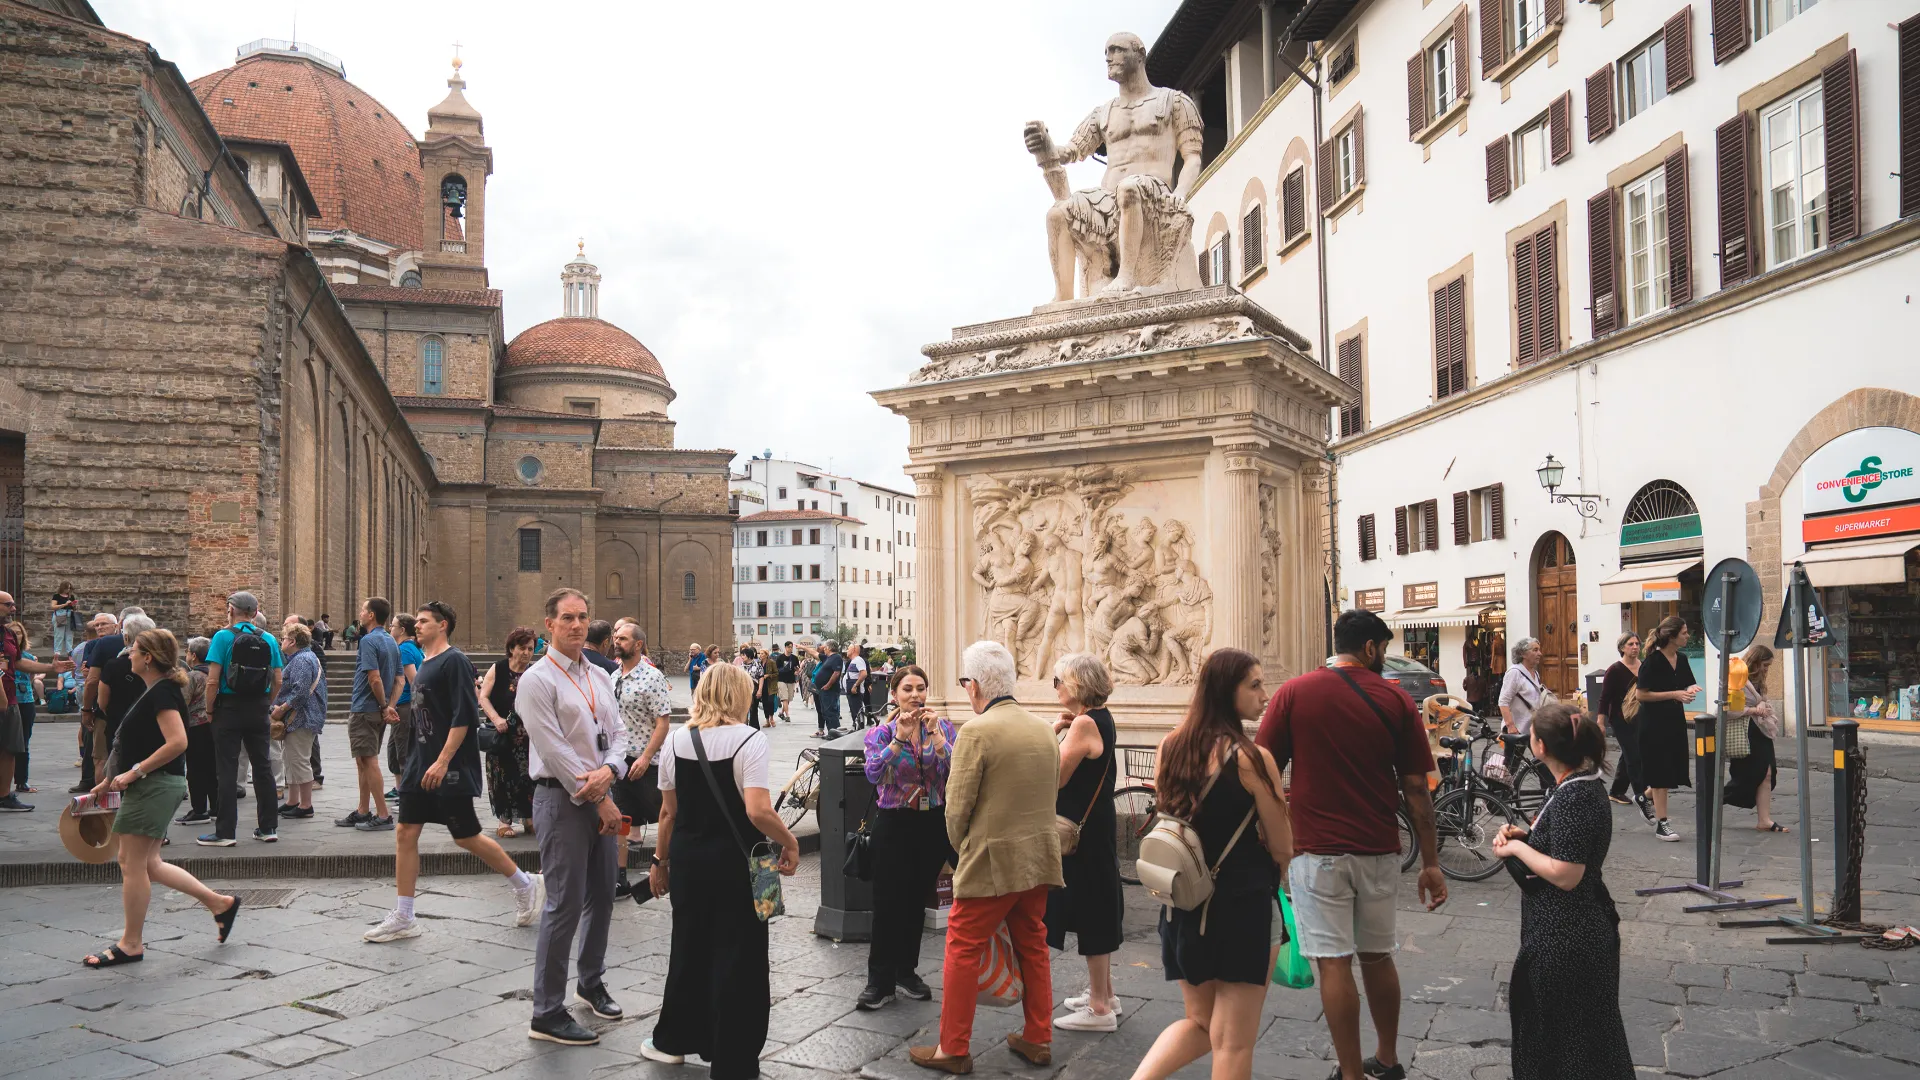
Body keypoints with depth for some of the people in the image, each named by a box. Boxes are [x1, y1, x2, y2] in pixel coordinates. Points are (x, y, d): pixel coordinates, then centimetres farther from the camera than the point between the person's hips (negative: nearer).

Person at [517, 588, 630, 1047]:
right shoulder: (537, 680, -10)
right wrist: (600, 801, -13)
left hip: (600, 799, 7)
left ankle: (591, 981, 37)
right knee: (565, 905, -6)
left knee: (602, 897, 16)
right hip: (561, 799, -7)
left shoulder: (600, 677, 12)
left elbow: (618, 732, 11)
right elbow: (555, 751, -15)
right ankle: (547, 1013, 4)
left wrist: (608, 771, -12)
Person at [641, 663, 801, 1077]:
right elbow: (758, 811, -24)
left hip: (687, 856, 5)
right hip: (734, 860, -5)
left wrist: (661, 861, 17)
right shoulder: (748, 740, -14)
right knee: (736, 955, 7)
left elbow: (668, 811, 6)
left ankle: (675, 1039, 35)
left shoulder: (676, 740, 1)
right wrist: (789, 842, -9)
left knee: (689, 947, 21)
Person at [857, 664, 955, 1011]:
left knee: (916, 900, 11)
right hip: (894, 824, -2)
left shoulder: (942, 726, 2)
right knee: (888, 902, -4)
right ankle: (880, 981, 4)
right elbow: (874, 774, -20)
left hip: (933, 823, 2)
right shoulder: (881, 733, -2)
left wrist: (935, 734, -23)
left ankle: (906, 970, 26)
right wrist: (900, 736, -27)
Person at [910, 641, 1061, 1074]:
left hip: (991, 861, -7)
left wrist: (962, 850, 3)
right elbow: (1051, 792, 12)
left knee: (963, 952, 5)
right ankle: (1038, 1039, 27)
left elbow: (957, 808, -14)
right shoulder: (1044, 728, 6)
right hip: (1040, 858, 7)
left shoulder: (976, 732, -15)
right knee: (1033, 947, 18)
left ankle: (953, 1049, 12)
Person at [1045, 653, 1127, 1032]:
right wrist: (1058, 733, 1)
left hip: (1084, 833, -10)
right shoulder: (1100, 719, 11)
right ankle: (1102, 994, 30)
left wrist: (1052, 733, -9)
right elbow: (1075, 772, 12)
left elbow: (1055, 777, -18)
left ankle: (1100, 1007, 7)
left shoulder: (1085, 723, -20)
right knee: (1094, 911, 18)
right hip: (1093, 827, 10)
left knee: (1091, 914, -2)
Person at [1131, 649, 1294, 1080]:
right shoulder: (1252, 758, -15)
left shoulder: (1171, 748, 1)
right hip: (1242, 907, -6)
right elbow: (1282, 849, -8)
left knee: (1199, 1024, 23)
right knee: (1233, 1044, 7)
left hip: (1183, 904, 6)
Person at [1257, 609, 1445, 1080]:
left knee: (1334, 963, 1)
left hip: (1318, 851, -3)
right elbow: (1416, 787, 0)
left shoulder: (1294, 692, -4)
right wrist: (1430, 862, 5)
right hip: (1378, 851, 3)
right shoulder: (1397, 700, 0)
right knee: (1378, 955, 18)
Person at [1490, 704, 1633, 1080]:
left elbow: (1565, 875, -28)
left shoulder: (1574, 798, -25)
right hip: (1570, 927, 10)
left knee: (1569, 1036, 5)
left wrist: (1518, 848, -16)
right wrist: (1525, 835, 2)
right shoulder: (1582, 784, 5)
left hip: (1567, 936, -10)